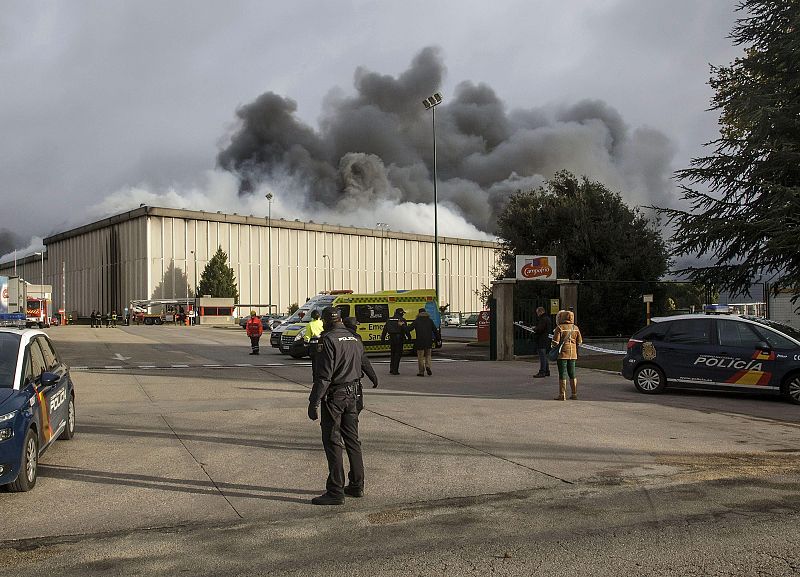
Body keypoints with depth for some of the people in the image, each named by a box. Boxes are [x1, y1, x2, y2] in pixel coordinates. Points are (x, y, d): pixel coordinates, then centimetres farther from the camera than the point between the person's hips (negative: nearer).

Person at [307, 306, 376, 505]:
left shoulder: (328, 340, -13)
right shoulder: (354, 339, 10)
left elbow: (323, 376, -19)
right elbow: (365, 364, 25)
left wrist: (314, 402, -17)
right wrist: (374, 378, 44)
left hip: (334, 396, -8)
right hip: (351, 394, 8)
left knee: (332, 442, -3)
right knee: (352, 440, 14)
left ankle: (336, 492, -1)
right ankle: (357, 485, 21)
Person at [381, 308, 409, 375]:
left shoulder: (389, 320, 9)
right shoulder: (402, 320, -7)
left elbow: (385, 330, 11)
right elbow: (406, 330, -13)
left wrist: (383, 338, 15)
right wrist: (409, 337, -3)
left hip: (391, 338, 5)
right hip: (399, 339, -5)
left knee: (392, 354, 17)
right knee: (398, 354, 0)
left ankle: (391, 369, 17)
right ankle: (395, 370, -3)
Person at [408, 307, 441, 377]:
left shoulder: (416, 321, -1)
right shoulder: (430, 320, 7)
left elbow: (409, 329, -5)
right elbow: (435, 330, 8)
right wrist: (438, 338, 15)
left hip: (419, 341, -3)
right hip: (428, 341, 3)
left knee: (420, 357, 4)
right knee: (428, 355, 17)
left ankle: (421, 371, 4)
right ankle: (428, 366, -6)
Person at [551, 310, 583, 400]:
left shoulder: (559, 328, -12)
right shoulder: (575, 328, 4)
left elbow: (555, 342, -15)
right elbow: (579, 341, 7)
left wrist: (553, 346, 5)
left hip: (562, 353, -5)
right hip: (573, 353, 5)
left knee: (562, 374, -2)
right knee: (572, 374, 14)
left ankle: (562, 395, -1)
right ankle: (574, 394, 16)